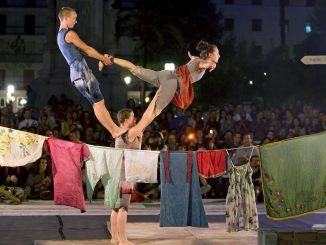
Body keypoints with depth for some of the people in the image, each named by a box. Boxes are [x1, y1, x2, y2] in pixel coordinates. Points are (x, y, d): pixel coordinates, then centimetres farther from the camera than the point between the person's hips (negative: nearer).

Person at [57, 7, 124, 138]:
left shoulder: (60, 35, 21)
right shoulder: (70, 34, -9)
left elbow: (83, 51, 24)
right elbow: (87, 49, -3)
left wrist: (101, 56, 22)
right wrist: (103, 58, 10)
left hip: (75, 74, 10)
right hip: (82, 71, -10)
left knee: (97, 103, 8)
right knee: (99, 102, -6)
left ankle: (115, 130, 10)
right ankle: (115, 131, -3)